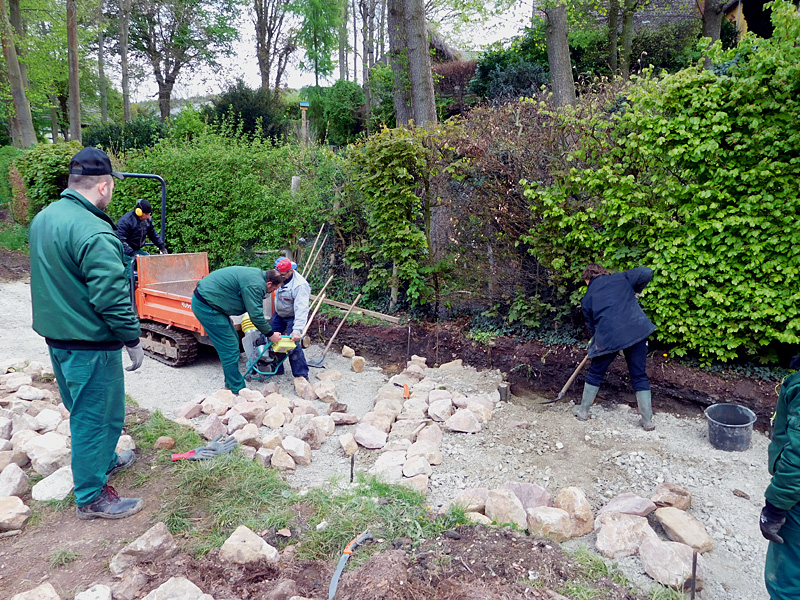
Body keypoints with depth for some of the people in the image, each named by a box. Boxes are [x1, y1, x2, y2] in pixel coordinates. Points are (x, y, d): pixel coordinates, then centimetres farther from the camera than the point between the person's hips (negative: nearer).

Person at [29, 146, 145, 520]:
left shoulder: (43, 218, 7)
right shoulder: (93, 232, -25)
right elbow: (111, 297, -26)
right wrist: (132, 340, -17)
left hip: (56, 334, 10)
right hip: (89, 342, -10)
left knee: (83, 409, 24)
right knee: (96, 416, 3)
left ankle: (104, 461, 44)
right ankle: (92, 497, 16)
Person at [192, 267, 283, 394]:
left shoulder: (256, 275, 11)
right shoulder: (255, 284, -21)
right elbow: (256, 315, -20)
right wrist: (270, 334, -8)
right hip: (205, 306, -11)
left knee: (233, 339, 17)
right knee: (230, 349, -7)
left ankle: (231, 383, 27)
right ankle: (237, 390, 1)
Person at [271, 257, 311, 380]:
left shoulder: (300, 285, -34)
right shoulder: (279, 277, -10)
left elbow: (301, 310, -39)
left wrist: (297, 330, -46)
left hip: (293, 317, -8)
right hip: (278, 314, 8)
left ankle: (301, 375, -4)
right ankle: (276, 368, 25)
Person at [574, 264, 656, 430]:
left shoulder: (587, 299, 13)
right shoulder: (621, 278, 13)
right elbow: (646, 272, 4)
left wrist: (595, 340, 37)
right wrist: (635, 290, 21)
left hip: (608, 337, -1)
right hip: (637, 331, 1)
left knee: (595, 373, 19)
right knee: (639, 376, 13)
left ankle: (583, 410, 29)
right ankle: (647, 420, 16)